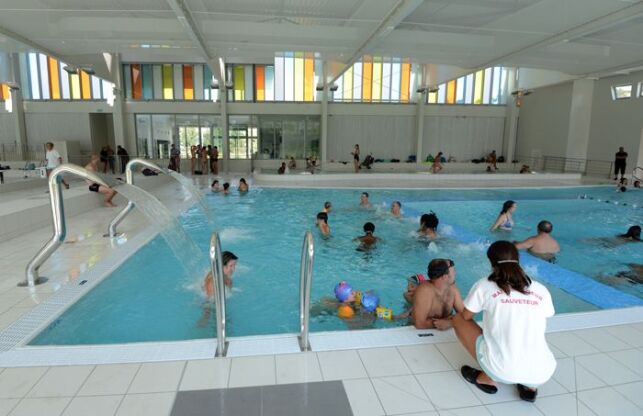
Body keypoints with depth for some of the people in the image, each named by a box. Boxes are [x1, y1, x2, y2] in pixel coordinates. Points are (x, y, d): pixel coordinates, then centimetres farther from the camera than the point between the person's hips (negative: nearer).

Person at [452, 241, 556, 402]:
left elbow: (466, 317, 13)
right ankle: (529, 386, 16)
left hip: (503, 373, -4)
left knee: (458, 319, 16)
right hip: (542, 375, 5)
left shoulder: (484, 286, -2)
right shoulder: (541, 290, 7)